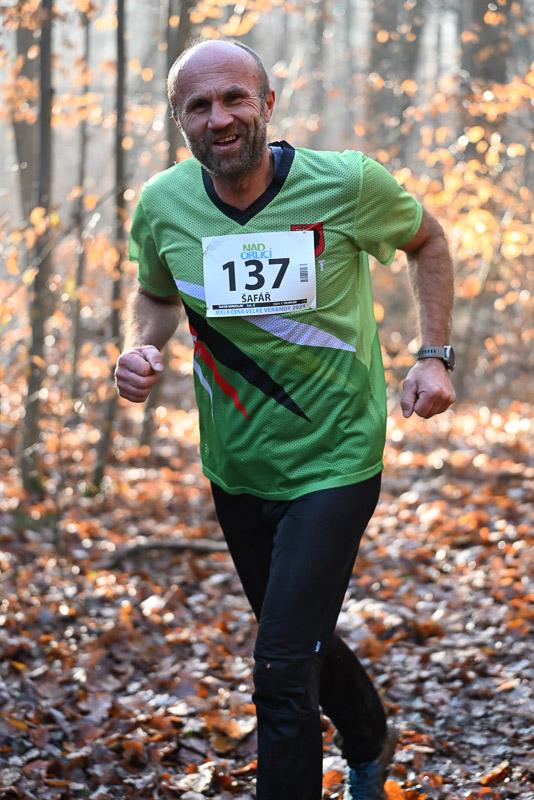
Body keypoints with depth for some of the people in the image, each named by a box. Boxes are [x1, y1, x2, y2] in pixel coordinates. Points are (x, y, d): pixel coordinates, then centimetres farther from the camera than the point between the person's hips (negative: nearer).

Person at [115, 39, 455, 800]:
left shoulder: (347, 184, -18)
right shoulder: (163, 206, -10)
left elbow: (426, 240, 3)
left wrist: (435, 356, -6)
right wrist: (142, 346, -11)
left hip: (334, 463, -5)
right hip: (236, 470, 5)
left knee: (281, 673, -14)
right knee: (303, 635, 25)